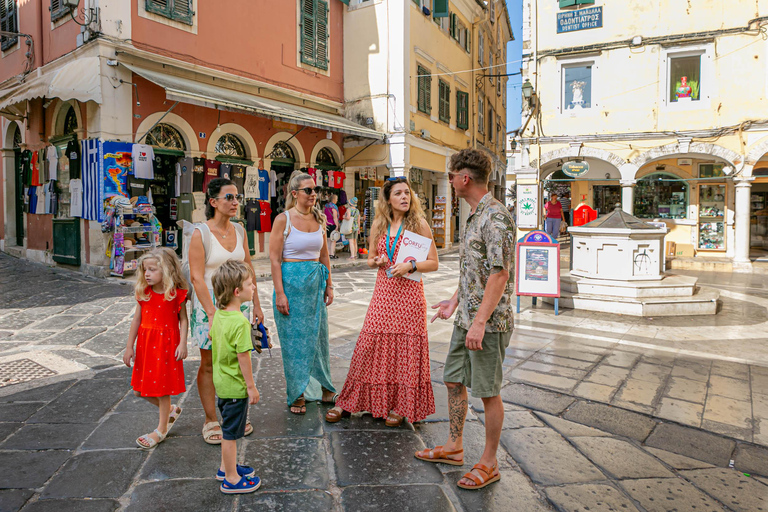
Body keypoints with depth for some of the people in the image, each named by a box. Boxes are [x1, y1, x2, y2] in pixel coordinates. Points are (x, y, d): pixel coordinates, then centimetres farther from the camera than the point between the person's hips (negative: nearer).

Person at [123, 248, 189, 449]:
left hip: (167, 343, -5)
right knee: (141, 389, 10)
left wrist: (183, 344, -15)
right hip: (145, 343, 5)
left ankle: (161, 429, 22)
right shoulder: (143, 293, 0)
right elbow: (137, 320, 5)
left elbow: (183, 319, -6)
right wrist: (129, 346, 5)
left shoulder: (176, 294, -11)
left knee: (162, 386, 5)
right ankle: (171, 410, 34)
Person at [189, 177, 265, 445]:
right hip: (210, 303, -4)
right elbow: (196, 278, -14)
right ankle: (211, 421, 21)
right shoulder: (201, 234, -11)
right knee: (209, 365, 7)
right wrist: (212, 315, -19)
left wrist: (256, 304, 10)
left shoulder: (239, 230, 5)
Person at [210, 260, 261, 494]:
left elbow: (211, 337, 15)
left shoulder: (219, 314, 0)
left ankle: (226, 467, 41)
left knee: (228, 429, 24)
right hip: (236, 386, -9)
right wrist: (251, 386, -16)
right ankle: (231, 479, 22)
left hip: (221, 381, 9)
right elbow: (243, 357, -25)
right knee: (231, 433, 6)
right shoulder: (240, 322, -28)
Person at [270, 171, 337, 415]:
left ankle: (323, 389, 26)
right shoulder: (283, 219, -8)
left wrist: (328, 285, 12)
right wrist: (280, 293, -15)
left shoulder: (318, 219, 8)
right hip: (291, 282, -5)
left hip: (316, 282, 5)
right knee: (294, 339, 3)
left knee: (318, 335, 12)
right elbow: (274, 258, -10)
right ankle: (297, 394, 18)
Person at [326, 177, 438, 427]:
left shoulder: (419, 224, -3)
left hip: (409, 293, -3)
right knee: (368, 346, 5)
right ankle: (348, 402, 19)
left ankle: (400, 406, 21)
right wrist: (377, 261, -5)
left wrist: (410, 265, -18)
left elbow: (433, 263, -2)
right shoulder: (378, 225, 7)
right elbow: (370, 260, 17)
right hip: (383, 292, 3)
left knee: (406, 350, 4)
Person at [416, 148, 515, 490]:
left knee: (488, 392, 4)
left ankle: (489, 463, 22)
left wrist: (480, 322, -25)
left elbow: (500, 274, -23)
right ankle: (454, 446, 35)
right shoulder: (474, 215, 12)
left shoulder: (496, 217, -19)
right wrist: (455, 301, 21)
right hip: (466, 318, 10)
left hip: (488, 322, -10)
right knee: (453, 380, 17)